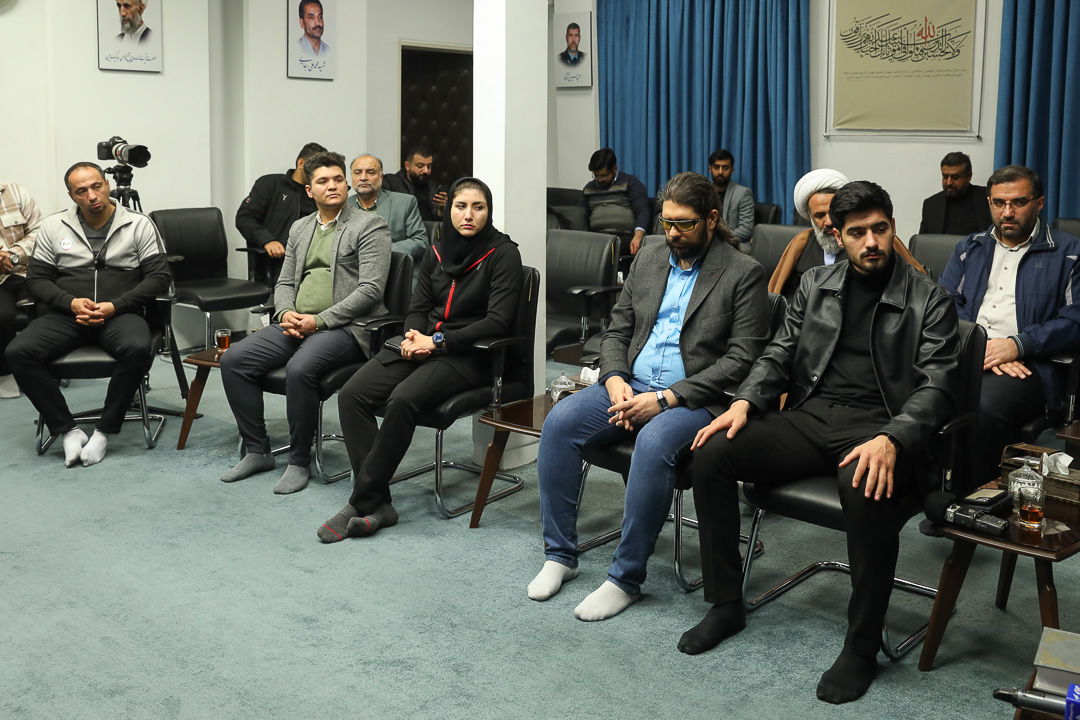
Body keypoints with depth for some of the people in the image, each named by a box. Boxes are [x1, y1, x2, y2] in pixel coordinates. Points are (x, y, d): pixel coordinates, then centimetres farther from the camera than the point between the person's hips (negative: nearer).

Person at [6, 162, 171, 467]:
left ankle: (104, 431, -19)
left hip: (119, 314, -2)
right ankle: (68, 431, -14)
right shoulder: (53, 227, 11)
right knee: (18, 352, -25)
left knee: (138, 349, -37)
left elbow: (159, 276, 0)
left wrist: (115, 306, -12)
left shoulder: (138, 224, 5)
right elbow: (36, 279, 10)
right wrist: (71, 303, -10)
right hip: (67, 314, 2)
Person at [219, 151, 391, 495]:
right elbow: (285, 282, 20)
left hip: (344, 326, -7)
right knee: (233, 359, -10)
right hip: (297, 324, 7)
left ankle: (299, 462, -16)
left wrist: (319, 320, -17)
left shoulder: (370, 226, -2)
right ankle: (257, 451, 1)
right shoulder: (300, 228, 20)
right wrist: (286, 313, -4)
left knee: (300, 368, -34)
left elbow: (371, 289, -12)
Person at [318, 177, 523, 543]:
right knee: (351, 395, -18)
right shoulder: (436, 251, 13)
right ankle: (378, 504, -19)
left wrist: (437, 342, -16)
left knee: (403, 400, -33)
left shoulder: (503, 253, -5)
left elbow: (498, 321, -13)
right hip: (424, 344, 6)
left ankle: (361, 503, -20)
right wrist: (412, 335, -7)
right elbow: (418, 307, 17)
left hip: (469, 354, -6)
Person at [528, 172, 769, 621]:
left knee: (654, 442, -36)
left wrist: (666, 398, -18)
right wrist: (615, 380, -7)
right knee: (559, 422, -18)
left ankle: (625, 578, -23)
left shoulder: (744, 274, -4)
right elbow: (616, 331, 16)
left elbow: (741, 358, -11)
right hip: (631, 386, 6)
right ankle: (559, 556, -8)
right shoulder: (647, 260, 14)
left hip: (695, 398, -5)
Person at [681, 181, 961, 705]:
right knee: (711, 453, -18)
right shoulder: (815, 285, 15)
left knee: (868, 488, -39)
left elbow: (936, 386, -7)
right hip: (808, 416, 5)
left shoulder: (928, 301, 2)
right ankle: (725, 604, -2)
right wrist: (744, 402, -6)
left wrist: (891, 441, -26)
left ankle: (861, 648, -19)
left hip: (876, 425, -4)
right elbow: (779, 354, 15)